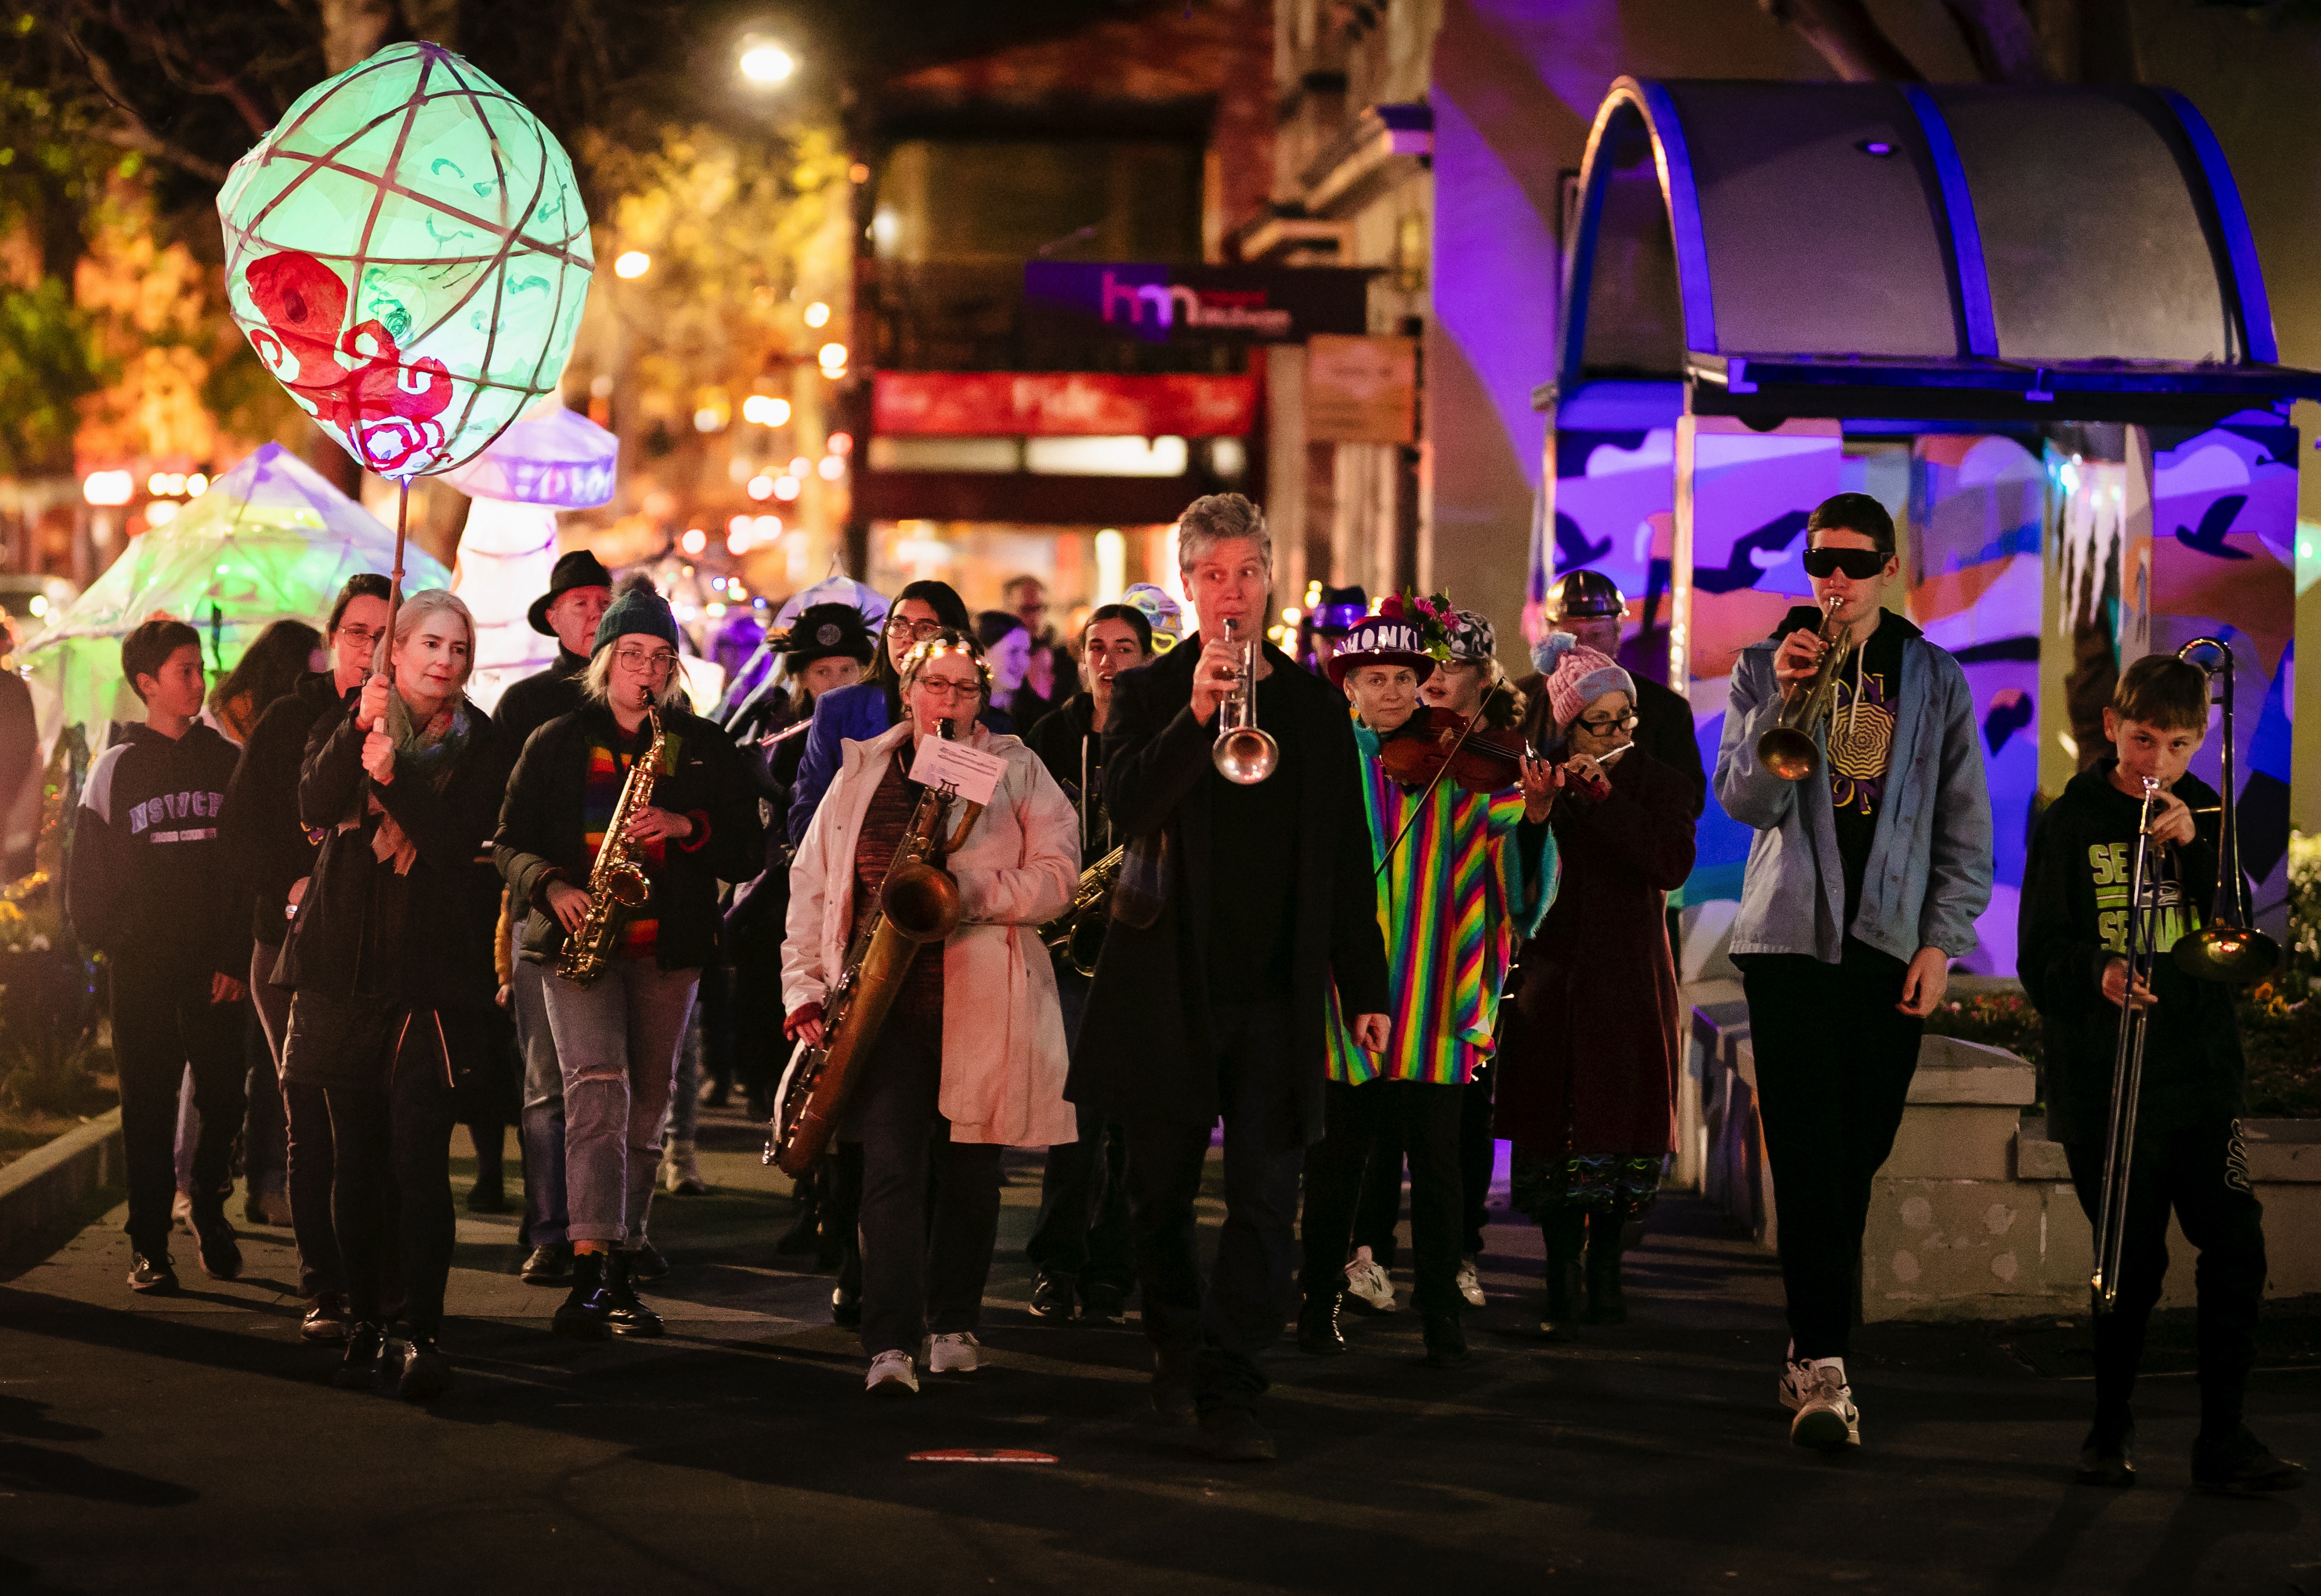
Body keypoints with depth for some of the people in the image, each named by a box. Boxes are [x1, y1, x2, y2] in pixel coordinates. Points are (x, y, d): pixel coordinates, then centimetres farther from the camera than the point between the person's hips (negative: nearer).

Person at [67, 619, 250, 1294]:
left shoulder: (226, 762, 7)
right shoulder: (117, 768, 4)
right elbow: (86, 877, 6)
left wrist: (235, 957, -4)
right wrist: (119, 943, -4)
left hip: (213, 967, 1)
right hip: (142, 972, -1)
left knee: (223, 1099, 0)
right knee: (148, 1106, 0)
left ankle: (210, 1216, 22)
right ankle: (150, 1244, 5)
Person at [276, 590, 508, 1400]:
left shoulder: (478, 743, 4)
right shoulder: (341, 724, 8)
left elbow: (459, 844, -9)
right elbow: (315, 808, -9)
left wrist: (393, 779, -22)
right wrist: (358, 732, -23)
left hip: (434, 969, -2)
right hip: (344, 961, 2)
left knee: (420, 1155, -12)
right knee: (356, 1153, 5)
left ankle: (425, 1334, -14)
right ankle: (364, 1325, 14)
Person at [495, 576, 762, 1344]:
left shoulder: (704, 747, 9)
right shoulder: (558, 741, 7)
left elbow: (747, 850, 6)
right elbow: (511, 842, 7)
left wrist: (685, 827, -12)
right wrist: (553, 887, -12)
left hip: (668, 946, 3)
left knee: (645, 1109, 6)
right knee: (597, 1085, -20)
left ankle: (620, 1272, 17)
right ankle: (589, 1272, -28)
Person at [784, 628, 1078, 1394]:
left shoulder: (1015, 771, 7)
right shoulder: (862, 771, 12)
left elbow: (1057, 875, -2)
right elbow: (812, 882, 13)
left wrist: (972, 893, -17)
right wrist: (805, 984, 3)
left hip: (982, 1003, 0)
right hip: (883, 997, 0)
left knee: (969, 1166, 7)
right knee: (890, 1165, -10)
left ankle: (953, 1322, 24)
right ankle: (892, 1345, -16)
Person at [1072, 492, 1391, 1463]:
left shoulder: (1316, 708, 9)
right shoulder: (1148, 693, 3)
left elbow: (1346, 860, 11)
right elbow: (1127, 809, -13)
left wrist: (1365, 987, 8)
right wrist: (1196, 715, -24)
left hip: (1278, 992, 1)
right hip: (1170, 983, -1)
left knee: (1265, 1198, -8)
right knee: (1162, 1190, 10)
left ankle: (1230, 1390, -6)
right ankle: (1176, 1353, 29)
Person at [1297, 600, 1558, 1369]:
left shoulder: (1456, 769, 3)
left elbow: (1515, 871, -5)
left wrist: (1534, 814, -24)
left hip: (1430, 1003, 0)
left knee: (1436, 1161, 1)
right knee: (1335, 1158, 7)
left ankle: (1441, 1314, 10)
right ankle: (1321, 1302, 20)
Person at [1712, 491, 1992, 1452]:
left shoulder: (1936, 682, 10)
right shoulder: (1766, 667, 6)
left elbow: (1965, 828, 10)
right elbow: (1744, 802, -4)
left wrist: (1940, 941, 1)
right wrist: (1785, 699, -16)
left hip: (1892, 943, 2)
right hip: (1792, 937, -2)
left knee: (1857, 1157, 4)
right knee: (1809, 1156, -10)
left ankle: (1812, 1351, 16)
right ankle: (1824, 1369, -14)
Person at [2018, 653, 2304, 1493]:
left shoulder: (2204, 815, 11)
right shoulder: (2071, 823, 2)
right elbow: (2041, 957, -3)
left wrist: (2193, 849, -10)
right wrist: (2097, 972, -23)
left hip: (2203, 1070, 3)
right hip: (2104, 1074, -3)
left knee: (2236, 1246, -7)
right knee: (2132, 1260, 0)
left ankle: (2224, 1437, 1)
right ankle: (2111, 1428, 17)